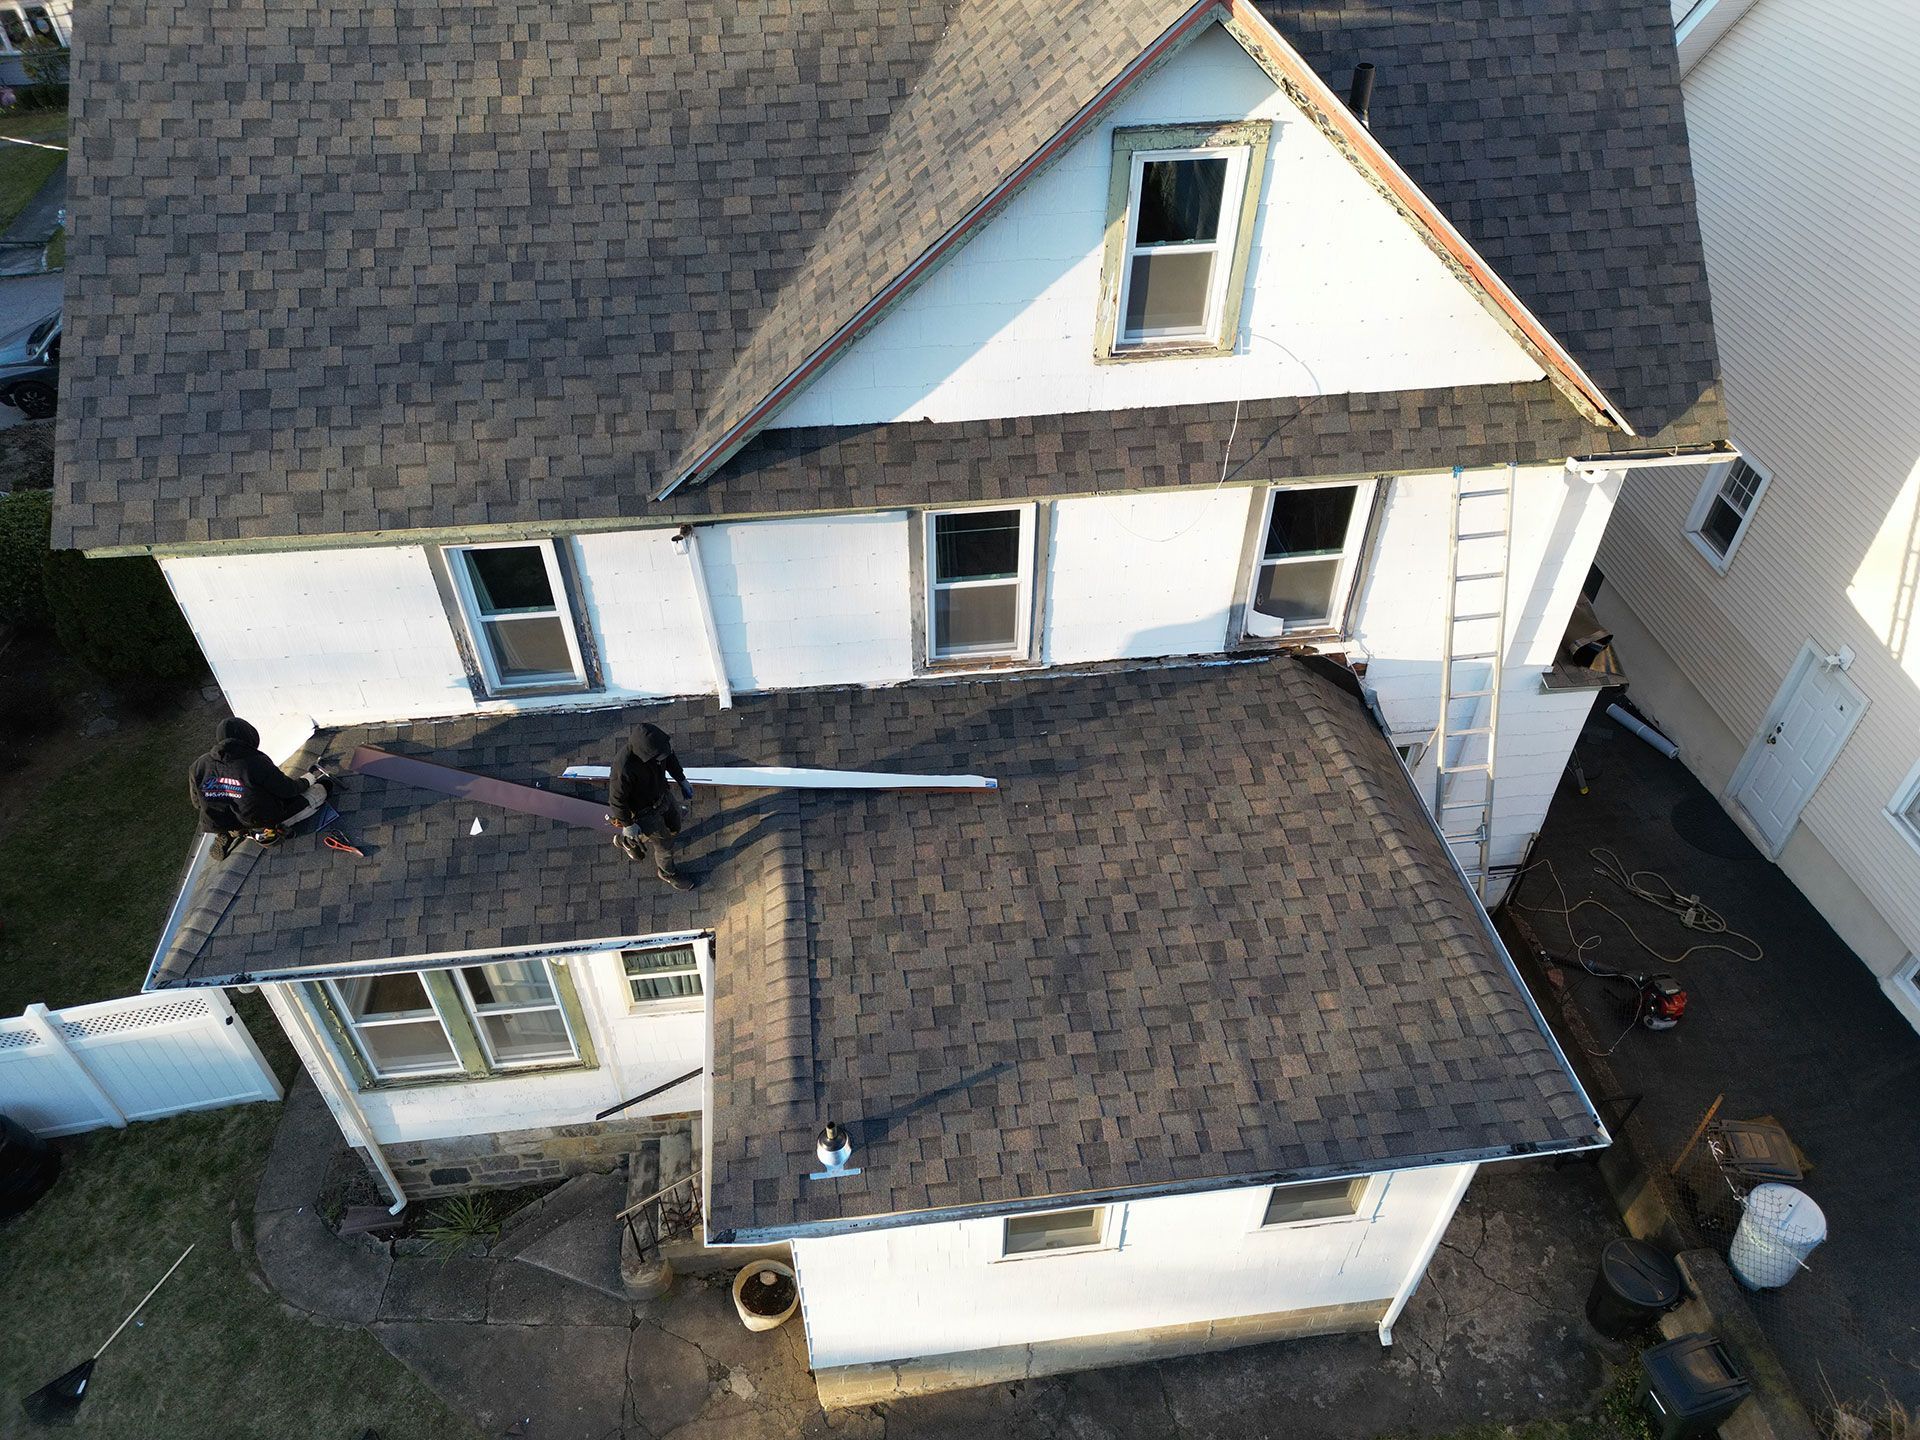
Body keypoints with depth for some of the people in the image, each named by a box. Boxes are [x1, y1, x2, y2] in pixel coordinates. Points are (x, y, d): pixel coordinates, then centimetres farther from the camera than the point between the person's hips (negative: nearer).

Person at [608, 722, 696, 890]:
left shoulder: (655, 739, -25)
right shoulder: (624, 768, -43)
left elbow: (670, 758, -1)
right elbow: (617, 799, -26)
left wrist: (682, 780, 9)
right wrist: (628, 825, -13)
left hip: (663, 793, 7)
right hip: (645, 811, -7)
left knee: (674, 827, 30)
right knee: (665, 845, 15)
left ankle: (627, 842, 53)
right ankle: (667, 872, 50)